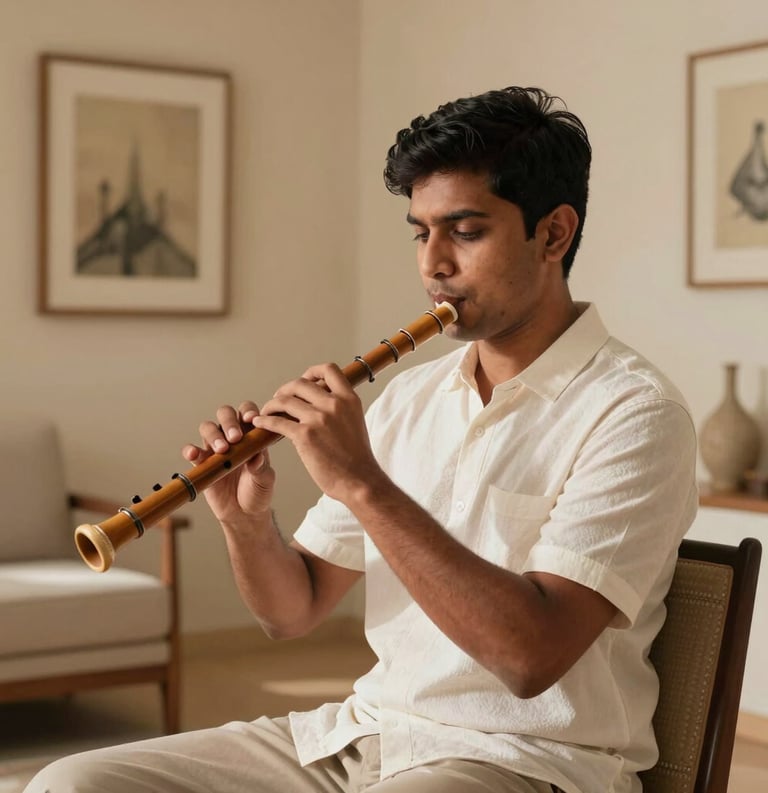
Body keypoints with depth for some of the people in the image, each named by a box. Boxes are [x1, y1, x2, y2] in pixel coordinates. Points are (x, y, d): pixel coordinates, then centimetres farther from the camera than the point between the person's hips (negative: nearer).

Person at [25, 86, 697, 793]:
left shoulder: (633, 413, -10)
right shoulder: (410, 398, 10)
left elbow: (533, 654, -23)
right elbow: (293, 612, 12)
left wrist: (363, 483, -24)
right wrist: (248, 522, -9)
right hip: (364, 731, 6)